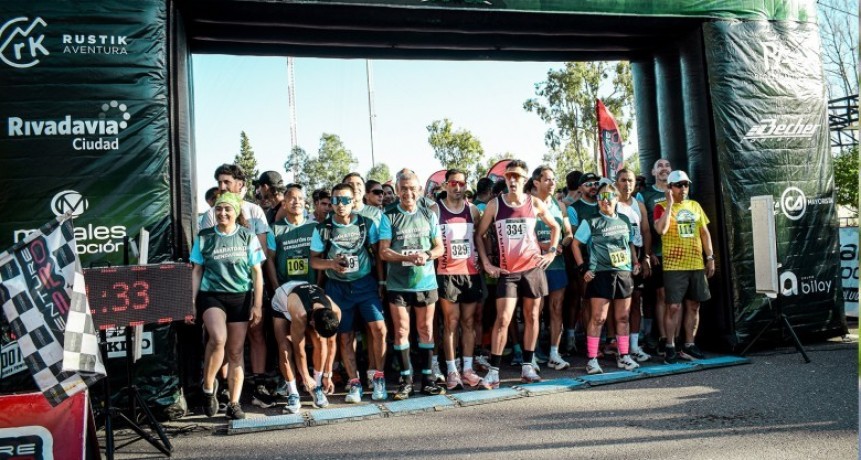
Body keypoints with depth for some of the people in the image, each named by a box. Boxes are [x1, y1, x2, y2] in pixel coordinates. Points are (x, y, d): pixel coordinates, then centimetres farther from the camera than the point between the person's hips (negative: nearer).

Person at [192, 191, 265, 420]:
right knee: (218, 338, -26)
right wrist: (192, 302, 2)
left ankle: (234, 403, 15)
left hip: (241, 297, 1)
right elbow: (196, 271, 9)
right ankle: (208, 387, -2)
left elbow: (257, 272, 4)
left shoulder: (247, 237, 3)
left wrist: (258, 305, -1)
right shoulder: (204, 237, 4)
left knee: (236, 351, 4)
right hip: (211, 295, -1)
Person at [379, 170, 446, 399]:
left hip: (426, 281, 2)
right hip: (398, 283, -2)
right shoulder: (389, 217, 0)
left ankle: (427, 377, 17)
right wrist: (407, 257, -20)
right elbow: (384, 252, -5)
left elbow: (440, 247, 8)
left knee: (426, 330, 8)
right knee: (401, 331, 2)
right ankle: (406, 378, 13)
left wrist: (426, 256, -13)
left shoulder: (429, 215, 7)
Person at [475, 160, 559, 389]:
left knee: (532, 316, 7)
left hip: (533, 267, 2)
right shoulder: (494, 205, -2)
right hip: (507, 270, -2)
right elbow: (479, 234, 4)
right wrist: (486, 263, -3)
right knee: (502, 319, -9)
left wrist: (551, 251, 5)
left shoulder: (535, 203, 2)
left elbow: (555, 227, 16)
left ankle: (527, 366, 18)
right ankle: (493, 372, -4)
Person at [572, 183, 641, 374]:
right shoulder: (591, 222, -3)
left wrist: (635, 262, 11)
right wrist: (583, 268, -8)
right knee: (598, 317, -7)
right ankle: (592, 359, 0)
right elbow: (576, 244, -1)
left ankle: (623, 356, 21)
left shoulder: (624, 220, 11)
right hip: (600, 274, -5)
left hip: (624, 273, 5)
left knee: (623, 317, 10)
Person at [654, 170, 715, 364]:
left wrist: (710, 257, 11)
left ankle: (689, 345, 20)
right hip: (674, 266, -5)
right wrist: (669, 204, -16)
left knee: (694, 305, 9)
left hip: (697, 265, 5)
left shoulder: (695, 206, 13)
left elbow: (705, 233, 17)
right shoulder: (662, 207, -2)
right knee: (673, 306, -5)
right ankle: (670, 347, 5)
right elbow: (661, 229, -20)